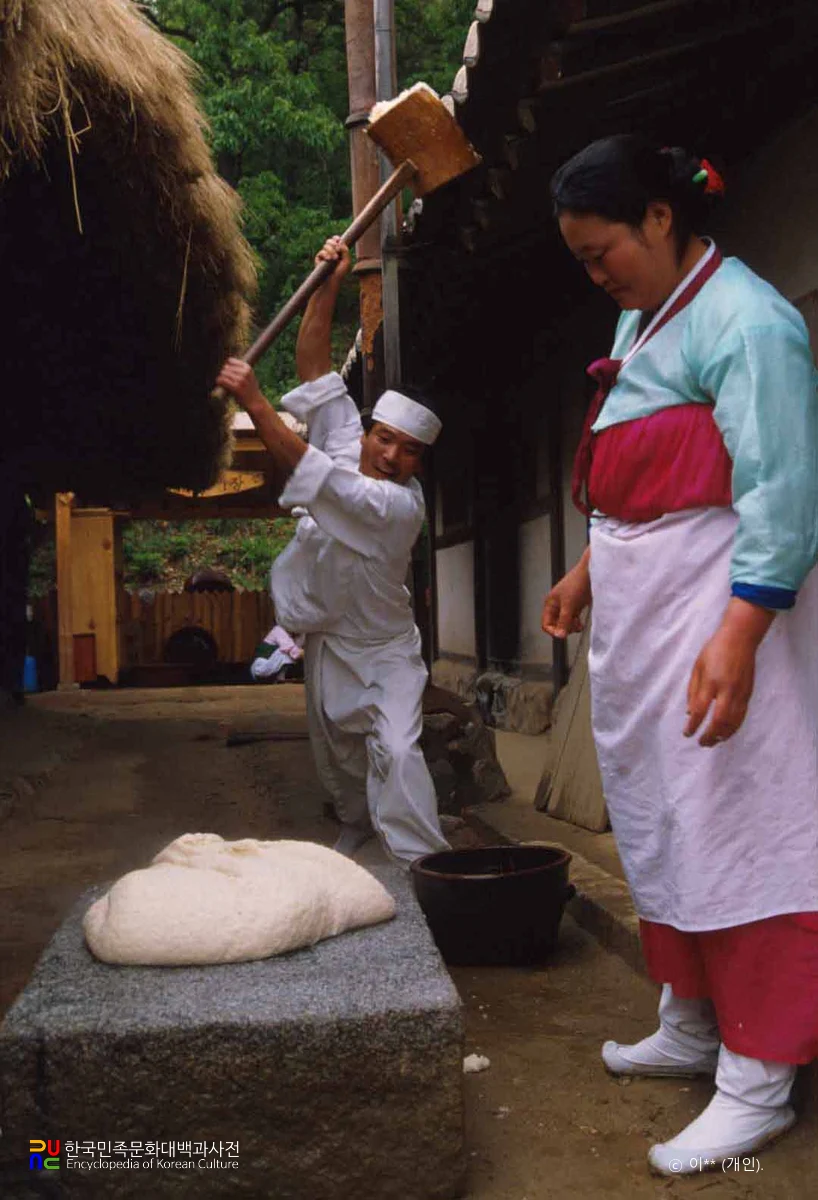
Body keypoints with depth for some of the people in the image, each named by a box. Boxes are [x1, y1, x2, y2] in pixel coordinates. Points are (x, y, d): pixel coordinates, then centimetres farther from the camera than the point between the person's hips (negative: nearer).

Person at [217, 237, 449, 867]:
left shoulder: (400, 504, -28)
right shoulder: (346, 442, -9)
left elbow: (303, 468, -35)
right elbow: (314, 369, -10)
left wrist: (253, 399, -33)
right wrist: (328, 287, -17)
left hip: (383, 650, -6)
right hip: (328, 640, 6)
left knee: (396, 751, -21)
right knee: (338, 754, 19)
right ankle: (357, 831, 43)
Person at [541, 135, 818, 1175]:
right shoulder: (639, 320, 15)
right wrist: (588, 569, 22)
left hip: (720, 607, -10)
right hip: (638, 611, 10)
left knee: (734, 825, -5)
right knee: (657, 821, 15)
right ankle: (691, 1027, 31)